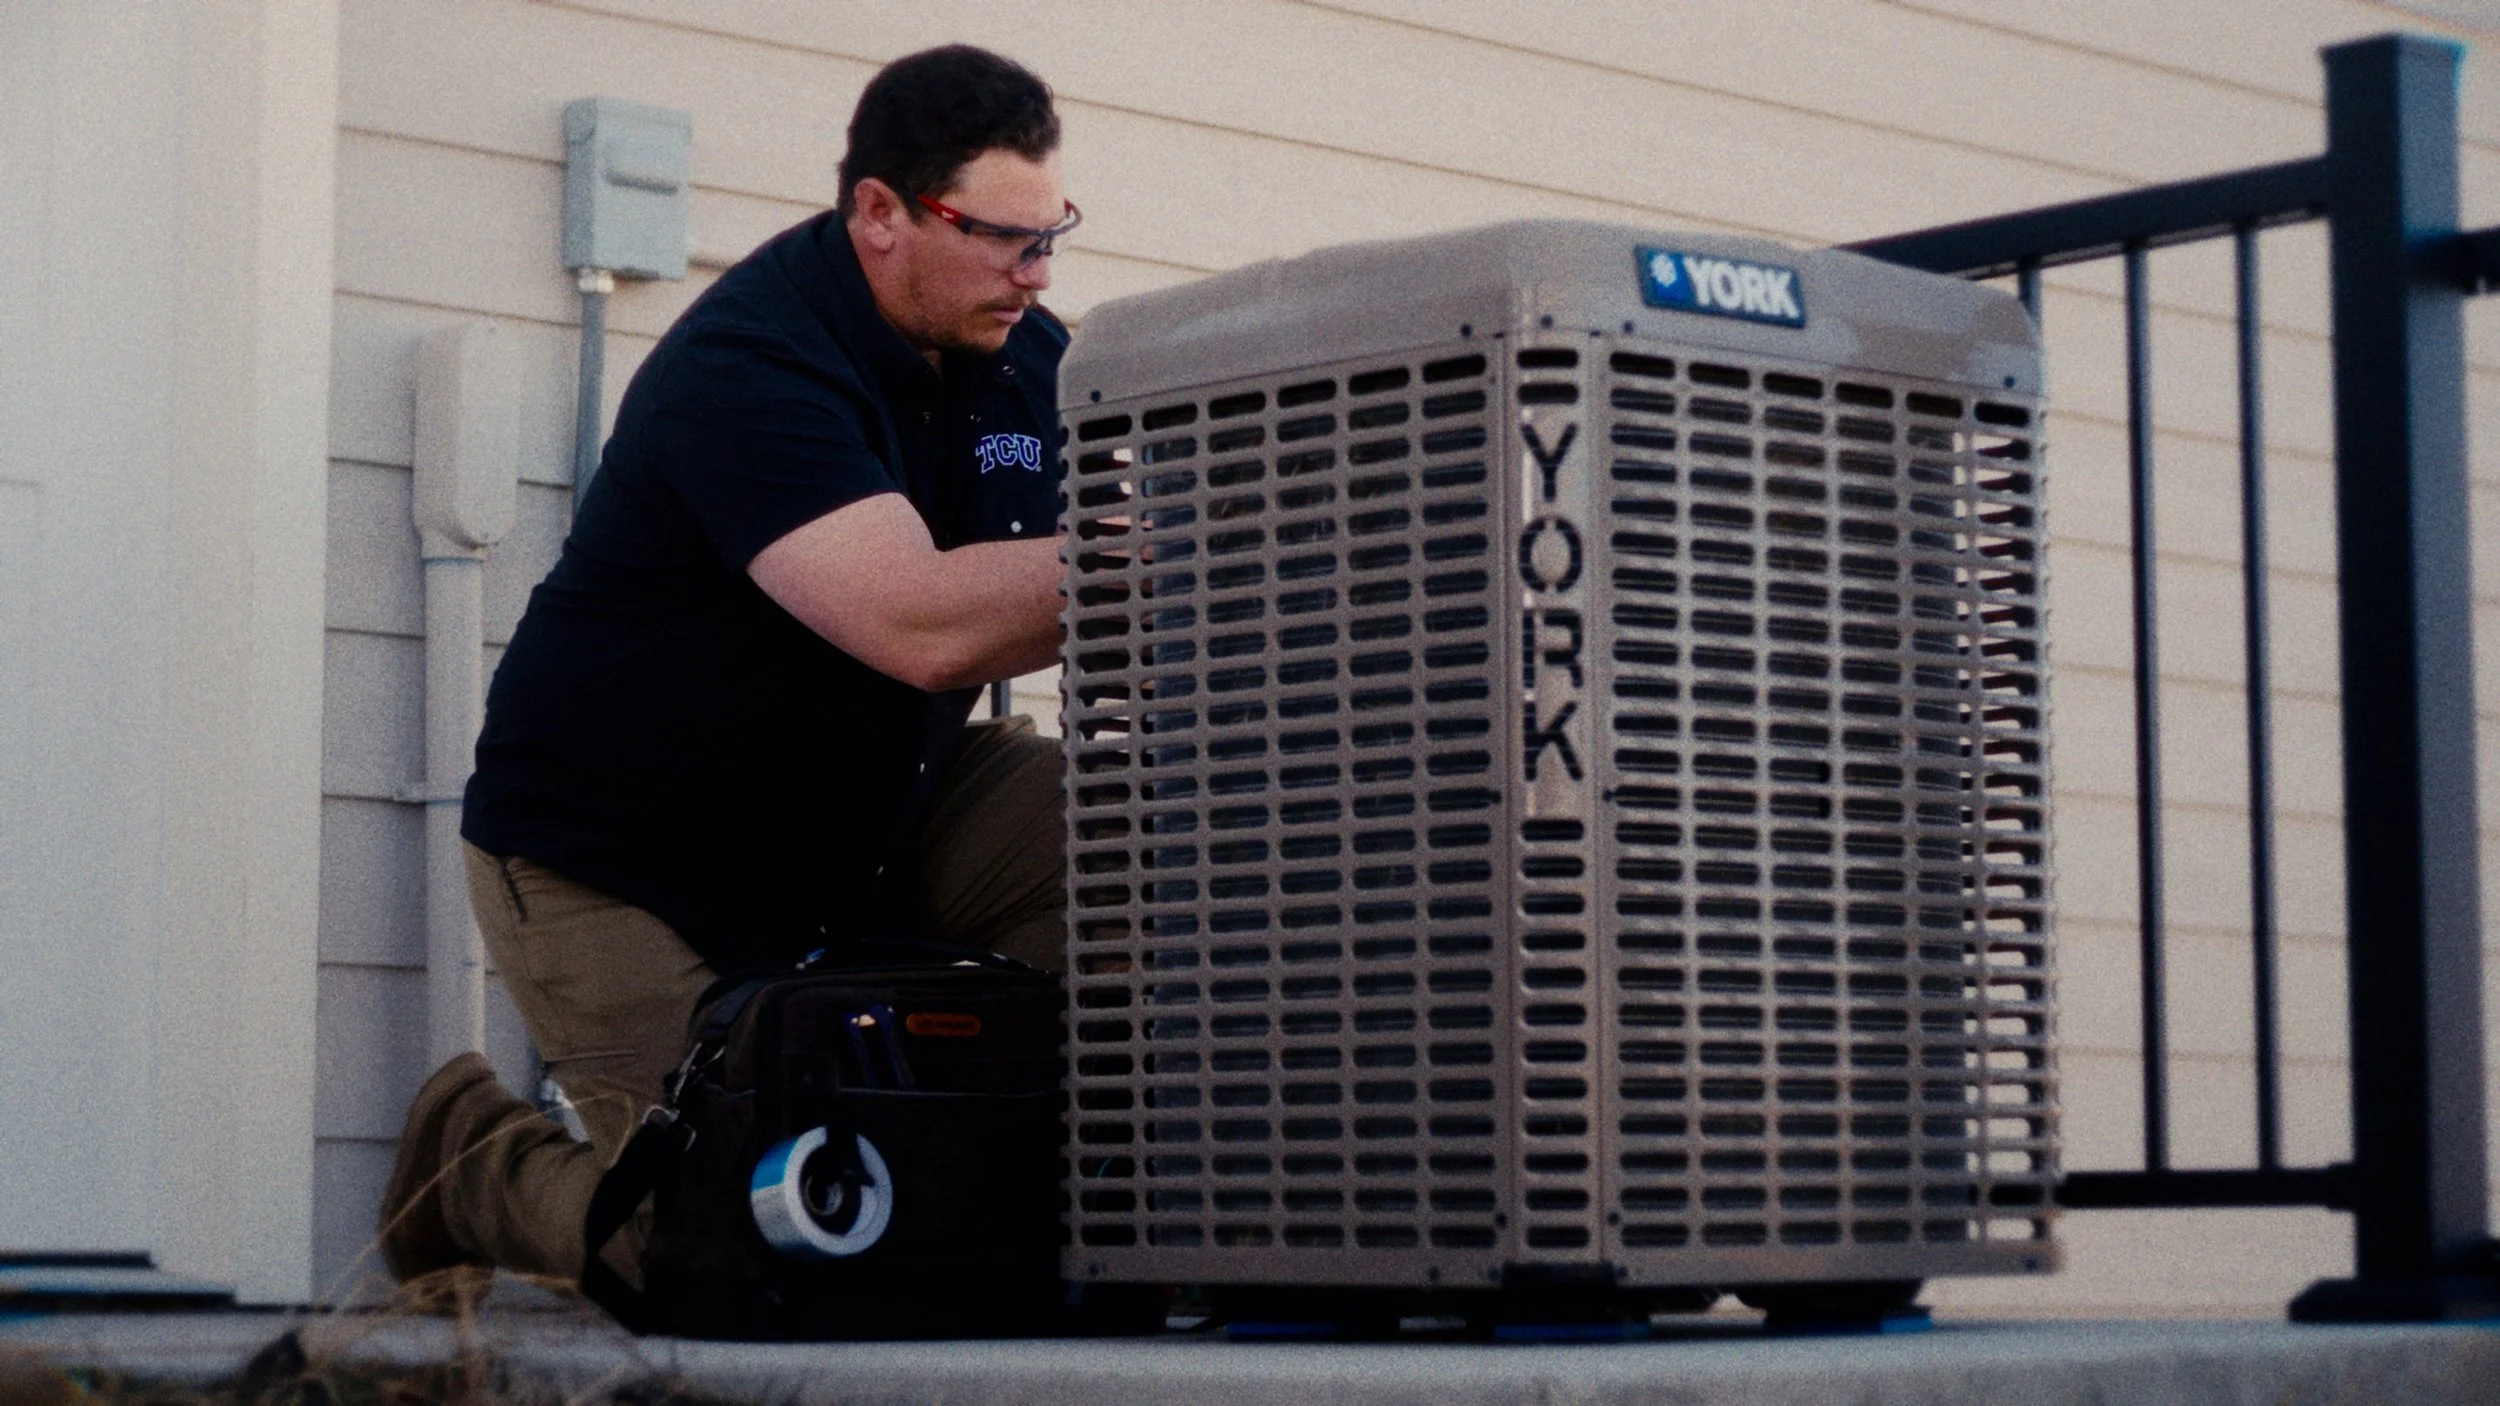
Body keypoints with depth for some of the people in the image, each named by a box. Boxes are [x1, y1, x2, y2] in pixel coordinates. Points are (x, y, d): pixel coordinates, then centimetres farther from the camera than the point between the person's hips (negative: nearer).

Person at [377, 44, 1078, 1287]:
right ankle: (477, 1149, 17)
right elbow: (919, 626, -40)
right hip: (615, 860, -7)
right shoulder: (746, 367, -26)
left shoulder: (1026, 359, 0)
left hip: (885, 810, 7)